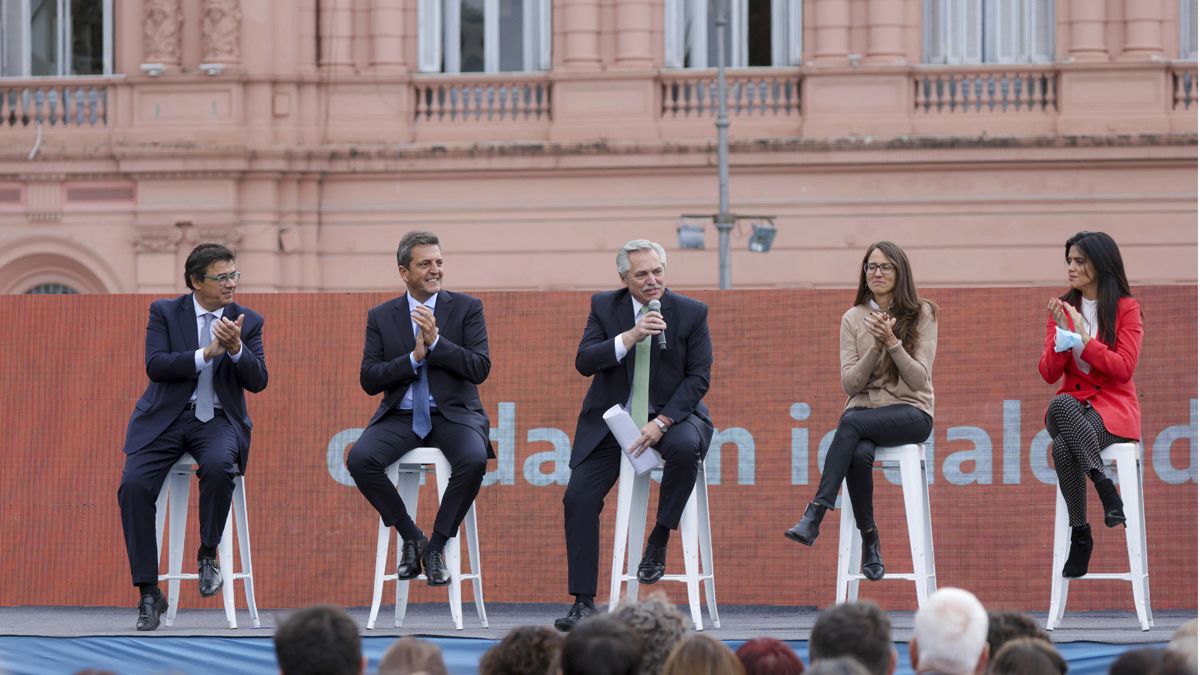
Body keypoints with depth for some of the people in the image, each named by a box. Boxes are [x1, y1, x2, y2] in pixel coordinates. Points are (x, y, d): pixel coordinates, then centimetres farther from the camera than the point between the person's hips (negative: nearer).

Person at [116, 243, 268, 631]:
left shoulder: (248, 322, 7)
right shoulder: (165, 312, 3)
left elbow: (258, 381, -2)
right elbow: (155, 366, -10)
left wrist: (236, 349, -20)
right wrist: (206, 354, -18)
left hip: (218, 420, 0)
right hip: (165, 419, 0)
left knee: (219, 466, -35)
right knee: (134, 485, -24)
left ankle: (208, 554, -11)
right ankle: (148, 593, -16)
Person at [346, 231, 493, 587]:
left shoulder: (467, 308, 4)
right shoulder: (381, 316, 8)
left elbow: (480, 369, -6)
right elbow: (369, 380, 0)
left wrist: (436, 342, -16)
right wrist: (414, 358, -13)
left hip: (453, 413, -1)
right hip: (401, 416, 1)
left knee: (474, 460, -34)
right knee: (359, 459, -28)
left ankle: (436, 545, -14)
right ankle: (411, 537, -7)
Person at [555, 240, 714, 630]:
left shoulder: (691, 313, -3)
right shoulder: (604, 307, 1)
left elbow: (699, 377, -6)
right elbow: (584, 362, -9)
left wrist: (661, 423, -18)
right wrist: (629, 337, -25)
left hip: (671, 414, -2)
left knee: (686, 446, -36)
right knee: (579, 497, -13)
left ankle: (658, 542, -17)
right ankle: (584, 603, -7)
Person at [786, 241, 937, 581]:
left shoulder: (922, 314, 3)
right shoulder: (853, 319, 10)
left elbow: (919, 379, -4)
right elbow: (850, 384, 2)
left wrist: (893, 342, -18)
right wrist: (876, 347, -13)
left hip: (910, 411, -2)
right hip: (865, 411, 2)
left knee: (852, 421, -34)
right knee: (859, 454, -35)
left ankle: (814, 515, -40)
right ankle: (869, 541, -22)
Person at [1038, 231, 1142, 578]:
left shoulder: (1127, 308, 1)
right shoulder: (1062, 308, 11)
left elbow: (1124, 368, -9)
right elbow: (1049, 374, 4)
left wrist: (1082, 336, -14)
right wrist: (1061, 332, -12)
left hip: (1113, 407, -3)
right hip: (1070, 406, 3)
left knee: (1064, 447, -35)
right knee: (1061, 404, -38)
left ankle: (1081, 534, -27)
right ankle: (1104, 486, -33)